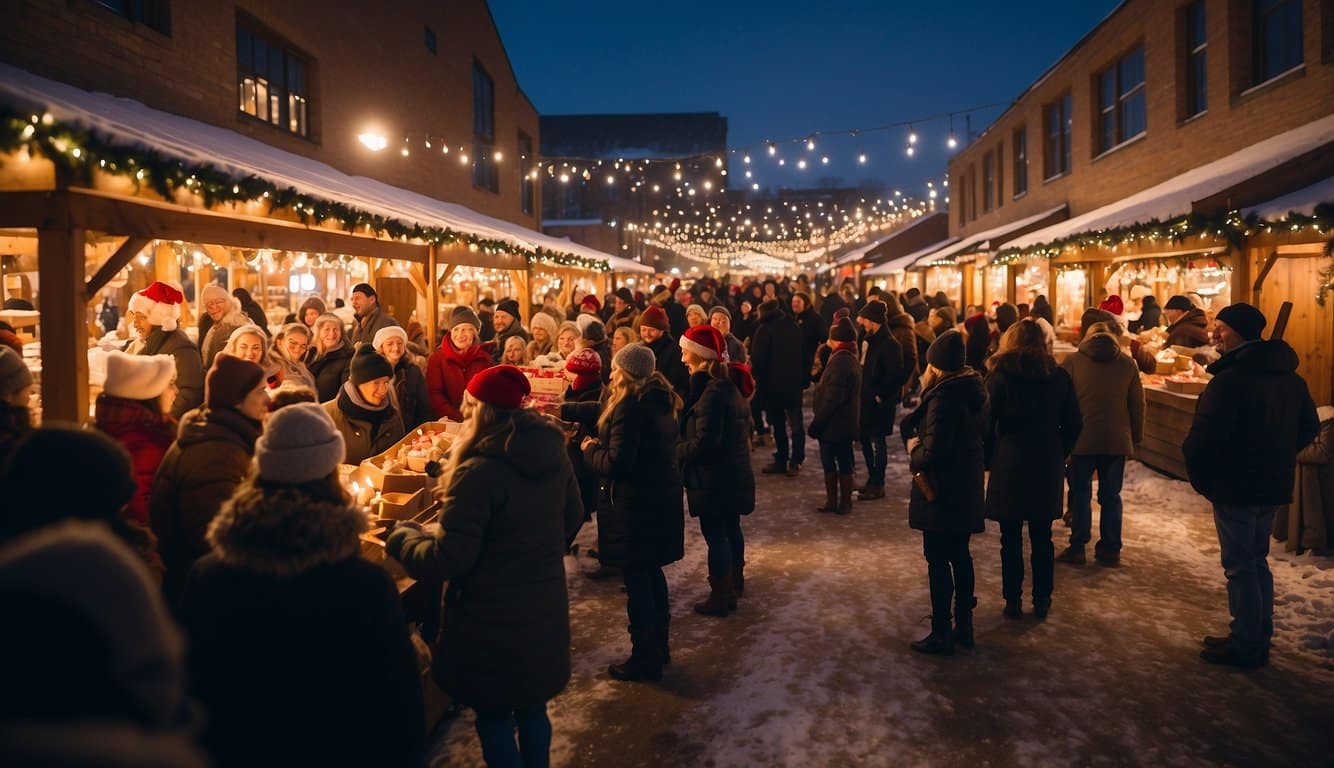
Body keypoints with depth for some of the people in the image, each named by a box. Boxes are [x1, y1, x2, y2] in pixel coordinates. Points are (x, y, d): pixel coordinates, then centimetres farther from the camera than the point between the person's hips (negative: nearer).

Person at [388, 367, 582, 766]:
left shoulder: (479, 471, -25)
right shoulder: (552, 451, -2)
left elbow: (448, 558, -23)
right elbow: (572, 517, 13)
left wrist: (401, 535, -5)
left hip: (493, 617, -7)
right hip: (543, 607, 7)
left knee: (494, 717, 13)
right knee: (532, 706, 24)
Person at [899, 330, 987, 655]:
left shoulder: (943, 397, -23)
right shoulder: (974, 390, 3)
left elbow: (932, 454, -26)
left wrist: (914, 449, -5)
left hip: (939, 492, -8)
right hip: (967, 488, 8)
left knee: (938, 561, 1)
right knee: (960, 555, 18)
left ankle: (941, 634, 9)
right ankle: (964, 625, 29)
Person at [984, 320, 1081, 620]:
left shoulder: (1000, 376, -8)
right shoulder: (1059, 377, 2)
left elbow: (987, 424, -8)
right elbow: (1072, 424, 6)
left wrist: (989, 460, 3)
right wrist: (1059, 456, 16)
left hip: (1009, 465, -3)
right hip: (1048, 468, 3)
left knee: (1011, 539, 5)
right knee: (1042, 538, 12)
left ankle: (1013, 601, 10)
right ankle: (1042, 601, 17)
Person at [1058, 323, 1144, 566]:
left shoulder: (1073, 362, -2)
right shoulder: (1128, 364, 5)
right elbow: (1137, 404, 7)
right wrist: (1136, 437, 15)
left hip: (1082, 439, -2)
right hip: (1117, 441, 2)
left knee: (1080, 494, 5)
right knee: (1111, 495, 10)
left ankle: (1077, 548, 4)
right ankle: (1111, 549, 13)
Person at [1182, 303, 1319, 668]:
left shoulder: (1229, 380, -21)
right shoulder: (1290, 377, 9)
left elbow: (1204, 437, -24)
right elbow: (1308, 428, 19)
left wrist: (1199, 476, -8)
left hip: (1235, 488, -9)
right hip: (1273, 486, 9)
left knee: (1240, 566, 1)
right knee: (1257, 561, 18)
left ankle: (1246, 645, 8)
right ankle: (1259, 638, 27)